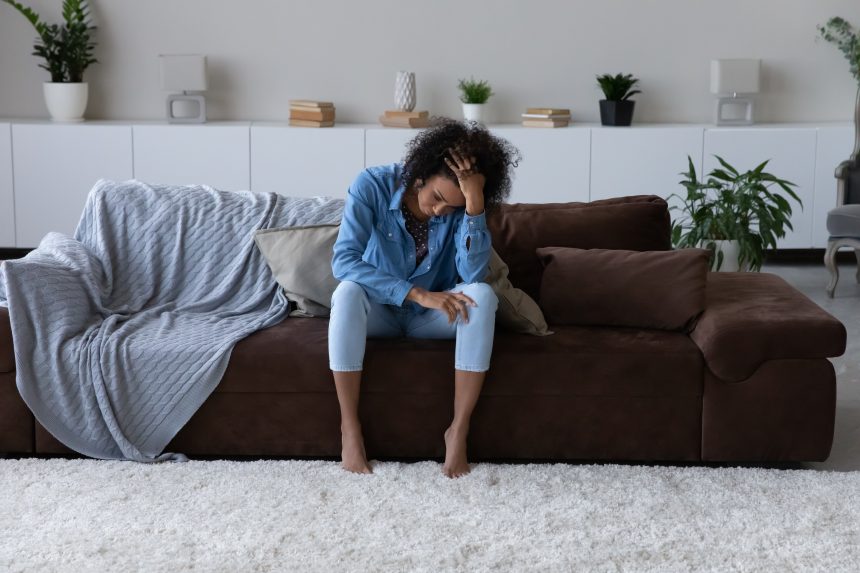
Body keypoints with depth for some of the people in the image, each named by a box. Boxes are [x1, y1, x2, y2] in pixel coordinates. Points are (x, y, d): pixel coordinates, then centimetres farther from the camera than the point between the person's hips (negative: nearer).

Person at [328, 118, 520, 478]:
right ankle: (349, 426, -27)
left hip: (430, 318, 2)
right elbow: (343, 261, -28)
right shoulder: (372, 185, -19)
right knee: (348, 291, -35)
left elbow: (473, 276, -27)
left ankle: (459, 429, -25)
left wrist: (475, 203, -36)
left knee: (483, 296, -29)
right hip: (378, 312, -1)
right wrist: (418, 294, -36)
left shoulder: (463, 206, -14)